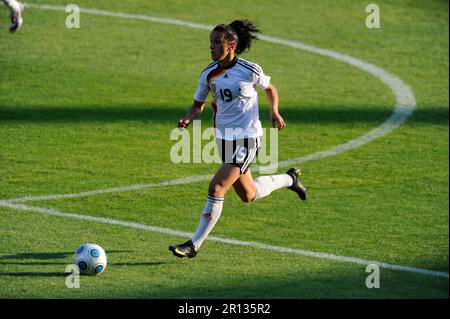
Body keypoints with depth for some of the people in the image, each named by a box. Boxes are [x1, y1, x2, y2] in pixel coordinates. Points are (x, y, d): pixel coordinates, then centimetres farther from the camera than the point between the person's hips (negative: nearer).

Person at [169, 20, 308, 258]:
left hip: (247, 138, -6)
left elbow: (270, 89, 7)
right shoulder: (209, 74, -1)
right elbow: (198, 104, 9)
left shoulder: (249, 70, -12)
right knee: (248, 195, 18)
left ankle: (194, 245, -10)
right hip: (223, 138, 6)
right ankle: (289, 179, 46)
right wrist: (188, 119, -12)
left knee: (216, 189, -17)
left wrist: (274, 112, -10)